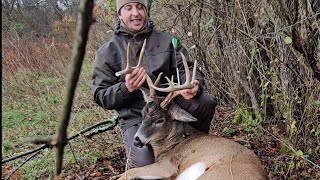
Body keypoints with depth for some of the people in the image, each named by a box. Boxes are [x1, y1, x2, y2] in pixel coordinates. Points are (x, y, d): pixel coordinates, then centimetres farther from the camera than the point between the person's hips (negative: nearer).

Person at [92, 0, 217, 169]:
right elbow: (101, 96, -2)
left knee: (206, 102, -22)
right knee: (144, 166, -26)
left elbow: (186, 68, -1)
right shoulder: (107, 52, 1)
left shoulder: (167, 40, 5)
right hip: (135, 117, -2)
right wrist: (125, 89, -24)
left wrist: (194, 85, -27)